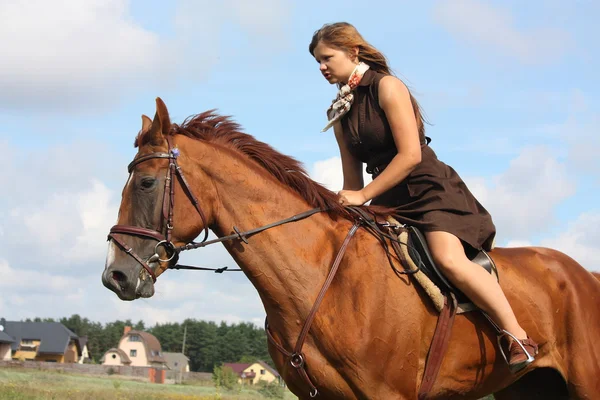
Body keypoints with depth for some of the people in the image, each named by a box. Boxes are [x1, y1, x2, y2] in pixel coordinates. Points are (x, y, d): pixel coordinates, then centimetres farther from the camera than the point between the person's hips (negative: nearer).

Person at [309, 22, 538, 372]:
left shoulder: (387, 86, -10)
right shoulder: (341, 112, 12)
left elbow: (410, 154, -18)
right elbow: (352, 179, 16)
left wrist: (363, 195, -18)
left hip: (431, 189, -8)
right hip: (389, 202, 9)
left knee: (449, 259, -29)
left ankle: (520, 337, -20)